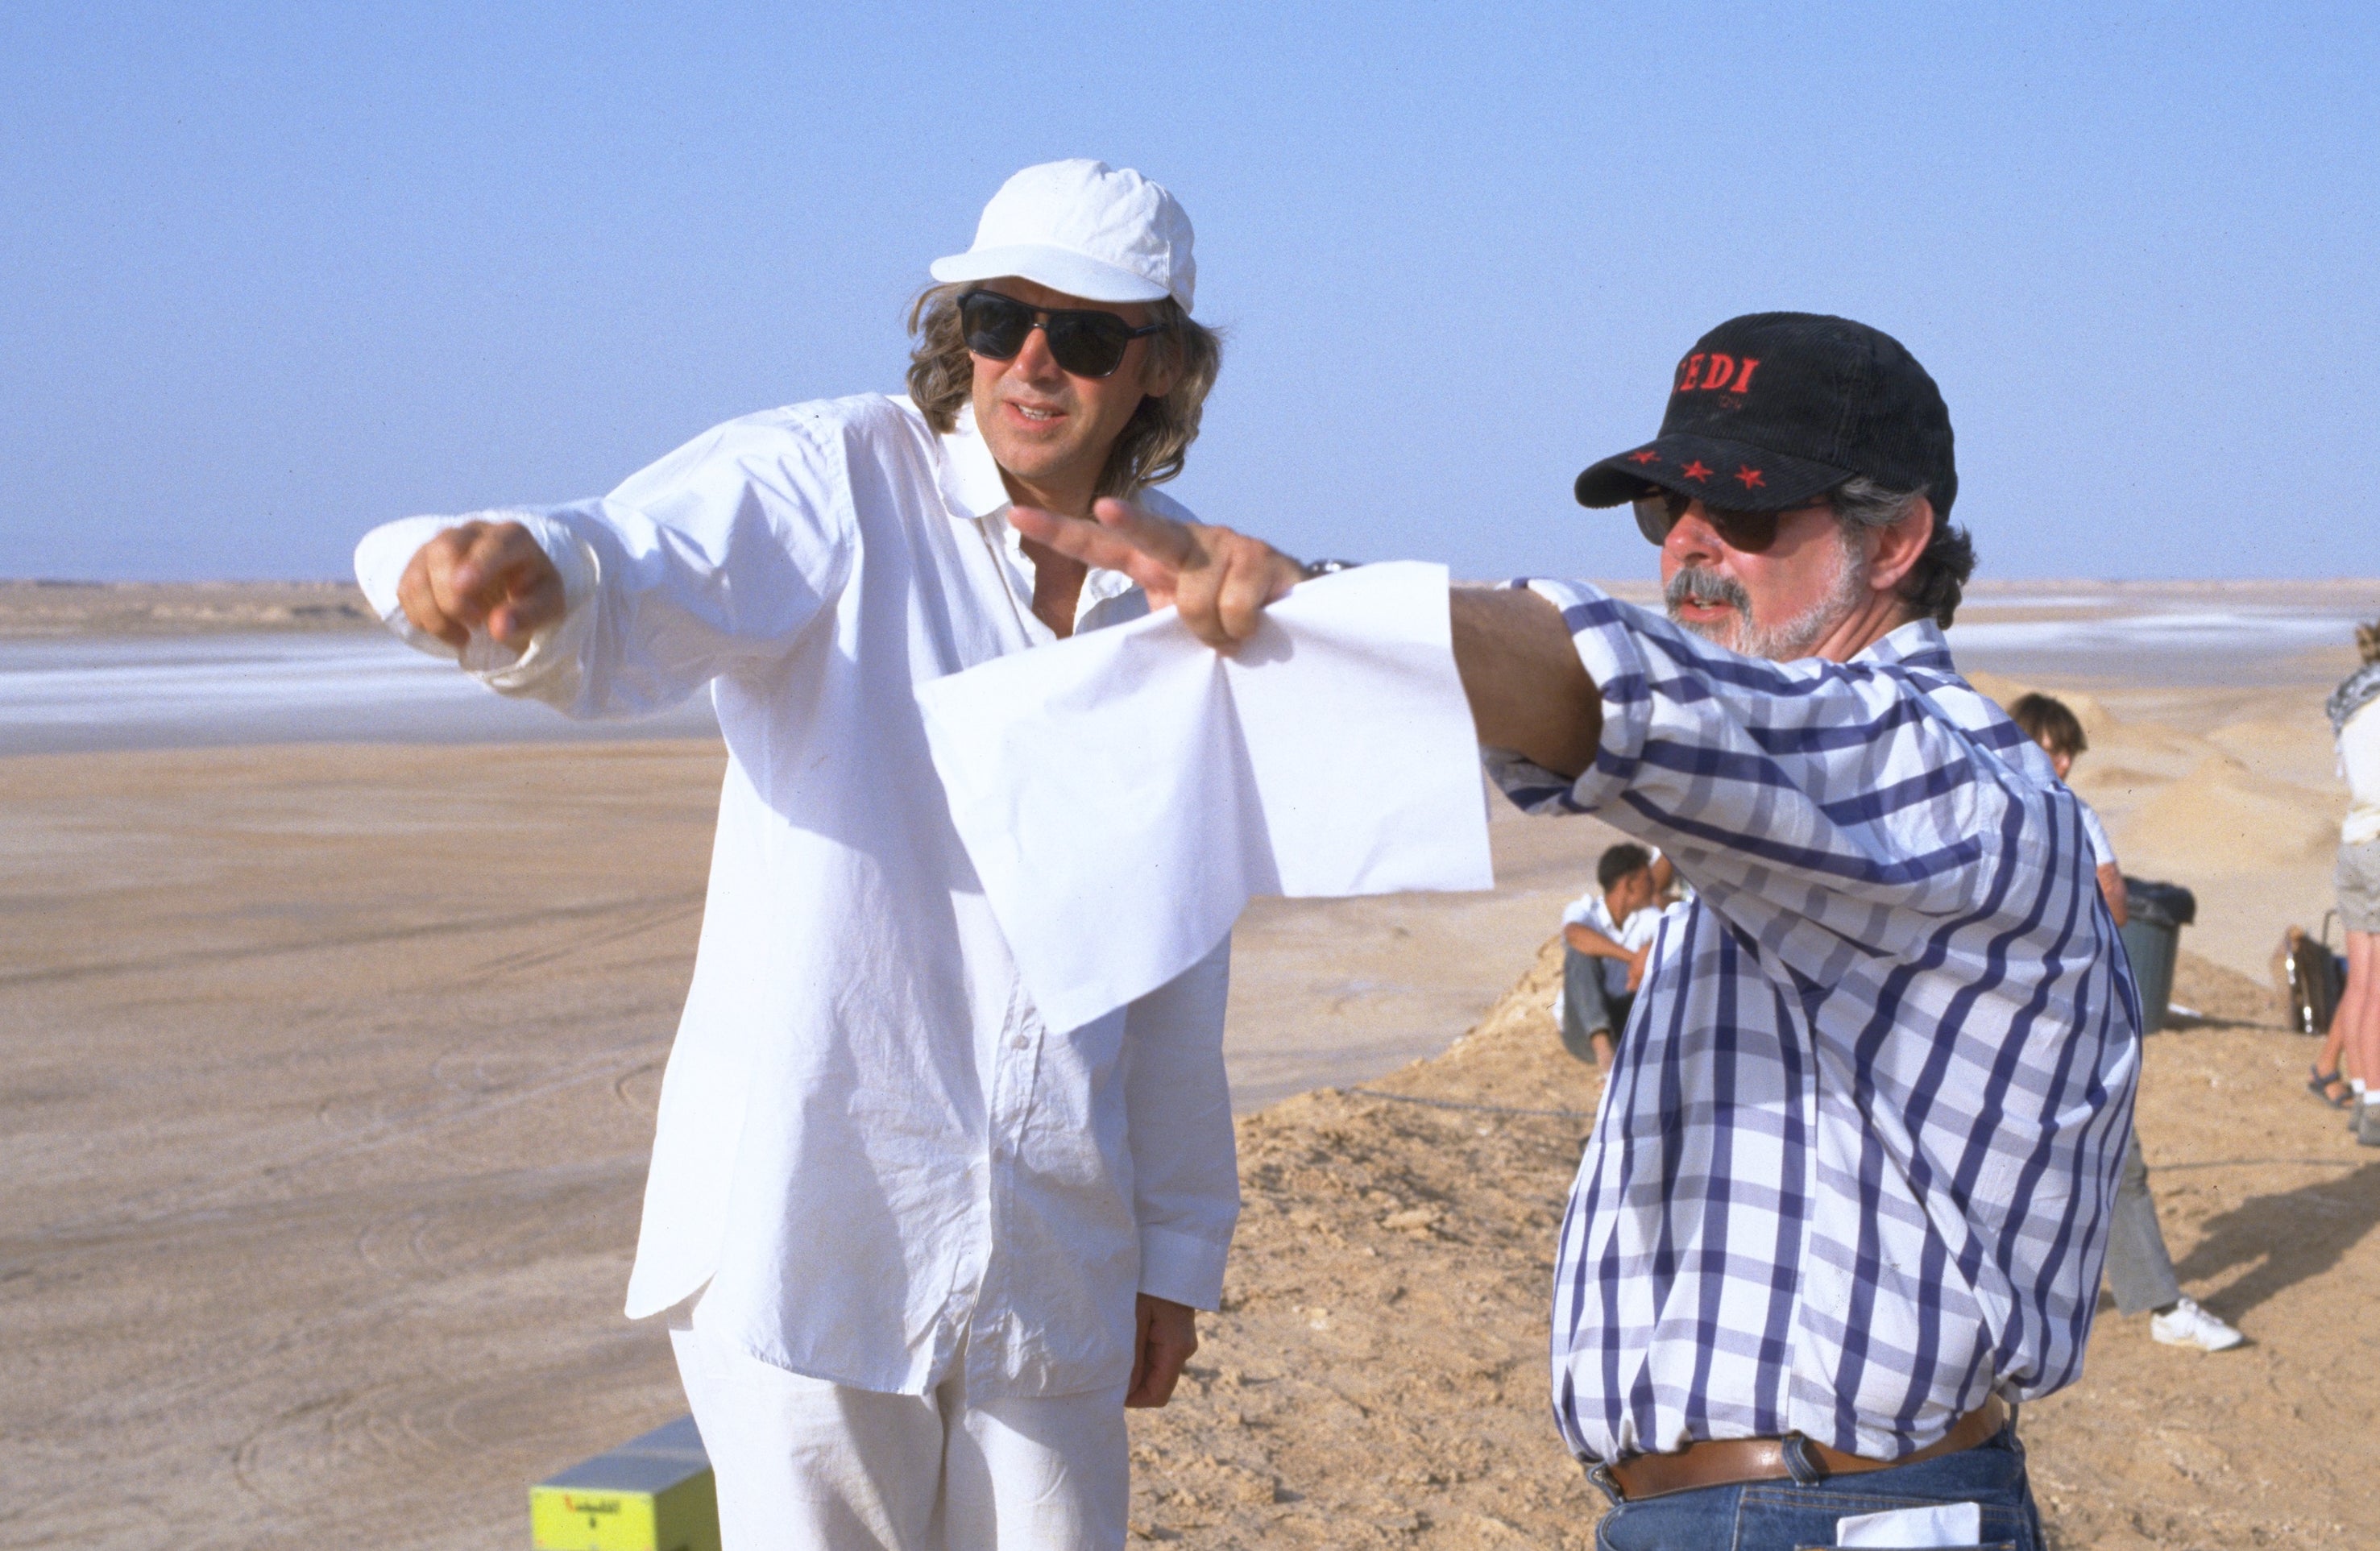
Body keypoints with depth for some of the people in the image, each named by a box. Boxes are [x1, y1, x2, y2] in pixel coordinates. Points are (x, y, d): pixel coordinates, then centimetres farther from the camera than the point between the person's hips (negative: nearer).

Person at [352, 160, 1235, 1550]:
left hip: (1053, 1262, 5)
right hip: (812, 1227, -5)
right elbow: (620, 607, -28)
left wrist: (1177, 1251, 15)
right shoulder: (832, 482, -8)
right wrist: (527, 576, -52)